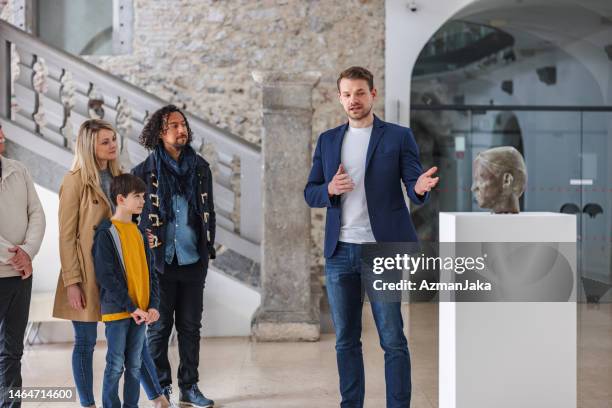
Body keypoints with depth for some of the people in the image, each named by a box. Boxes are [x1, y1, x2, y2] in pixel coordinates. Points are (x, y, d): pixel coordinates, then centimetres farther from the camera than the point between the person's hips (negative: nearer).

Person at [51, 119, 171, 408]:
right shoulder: (76, 181, -9)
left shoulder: (118, 175, 9)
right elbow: (66, 235, -10)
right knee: (85, 342, 5)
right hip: (87, 272, -5)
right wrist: (72, 282, -14)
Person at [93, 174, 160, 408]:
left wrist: (153, 305, 0)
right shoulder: (105, 233, -9)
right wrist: (131, 307, -17)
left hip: (141, 311, 6)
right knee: (116, 365, 0)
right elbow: (106, 277, -15)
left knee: (135, 364, 11)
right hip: (117, 310, -6)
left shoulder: (139, 232, 12)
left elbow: (149, 272, 13)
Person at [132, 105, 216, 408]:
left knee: (190, 326, 9)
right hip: (159, 262, -3)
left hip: (193, 262, 3)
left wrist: (208, 248, 10)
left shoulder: (200, 168, 7)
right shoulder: (145, 172, -4)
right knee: (159, 327, 5)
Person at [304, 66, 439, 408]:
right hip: (339, 252, 4)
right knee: (346, 340, 10)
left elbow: (414, 189, -3)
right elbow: (310, 193, 11)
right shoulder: (328, 140, 12)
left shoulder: (399, 136, 2)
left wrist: (421, 188, -27)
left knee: (393, 340, -1)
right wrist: (330, 190, -11)